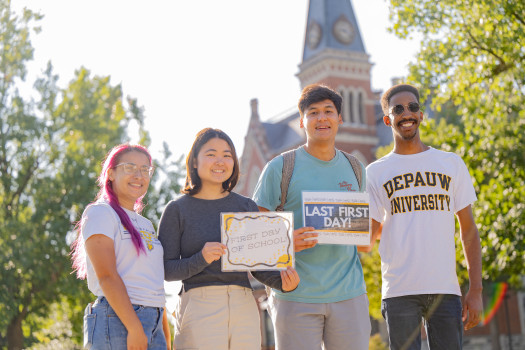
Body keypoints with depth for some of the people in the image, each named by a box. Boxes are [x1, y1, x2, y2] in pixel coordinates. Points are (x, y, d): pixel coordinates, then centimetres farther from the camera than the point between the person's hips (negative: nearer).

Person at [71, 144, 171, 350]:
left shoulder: (146, 224, 21)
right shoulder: (100, 213, -2)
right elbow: (107, 276, -12)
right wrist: (135, 329, -19)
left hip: (154, 323, 7)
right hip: (117, 323, -7)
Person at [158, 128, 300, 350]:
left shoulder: (247, 207, 12)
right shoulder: (177, 210, 3)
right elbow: (166, 269, -2)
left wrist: (281, 281, -7)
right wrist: (201, 259, -18)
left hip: (244, 307, 3)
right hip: (199, 305, -3)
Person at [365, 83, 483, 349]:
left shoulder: (451, 164, 11)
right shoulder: (376, 172, 9)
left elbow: (469, 230, 10)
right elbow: (365, 240, 6)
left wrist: (476, 289, 3)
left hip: (445, 289, 1)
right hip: (399, 292, -1)